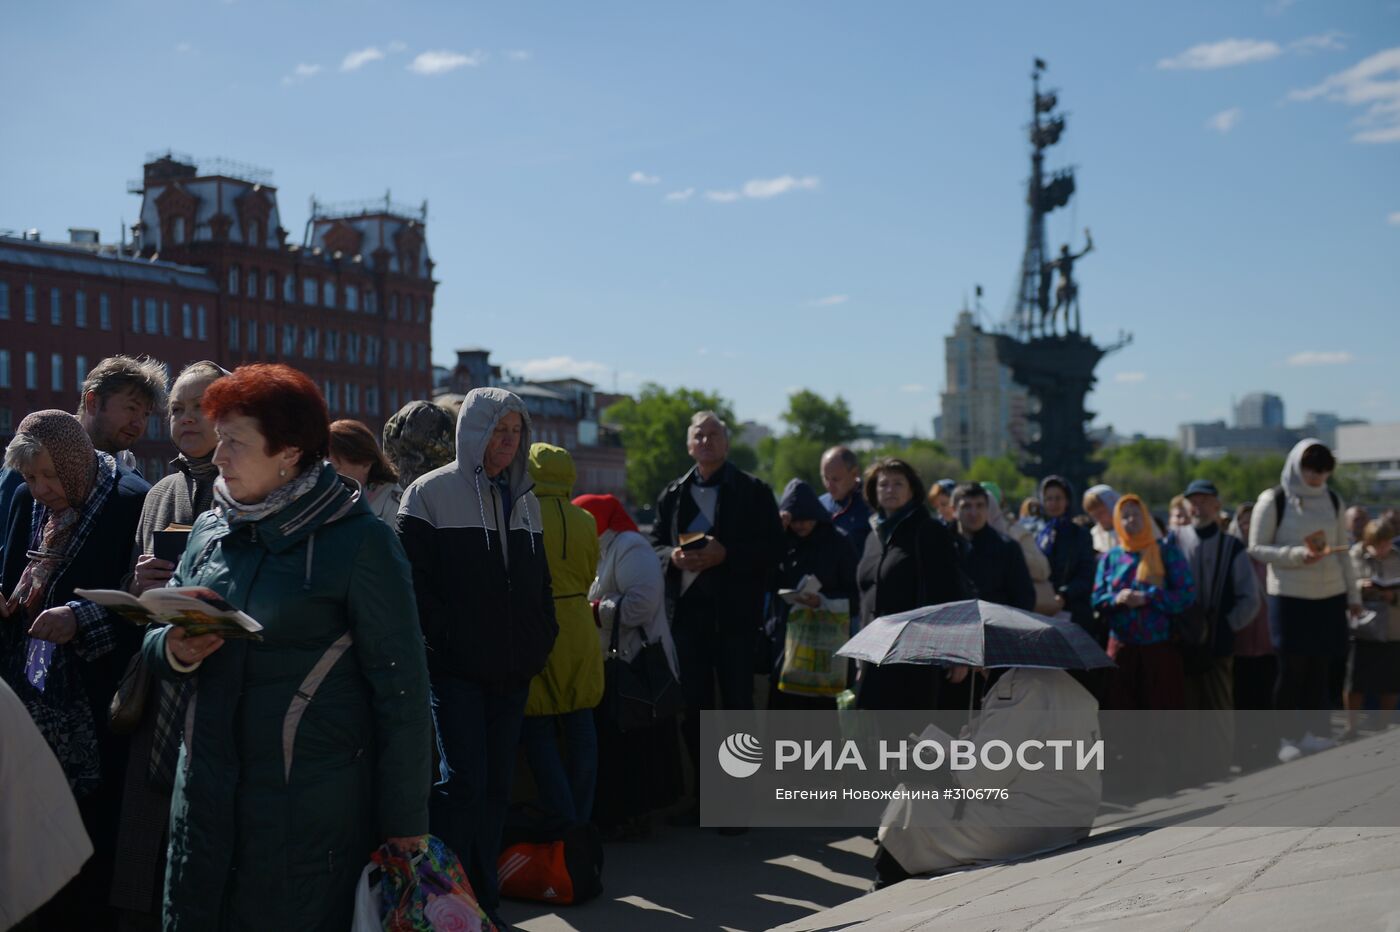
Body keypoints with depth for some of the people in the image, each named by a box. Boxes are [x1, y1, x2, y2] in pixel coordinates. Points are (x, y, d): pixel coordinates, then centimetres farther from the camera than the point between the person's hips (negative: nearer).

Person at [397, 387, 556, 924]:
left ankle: (483, 899, 18)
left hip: (513, 670, 6)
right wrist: (441, 643, -13)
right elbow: (414, 578, -8)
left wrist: (542, 641, 10)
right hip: (455, 668, -6)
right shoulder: (432, 493, -4)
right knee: (464, 780, -11)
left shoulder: (524, 499, 15)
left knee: (497, 784, 9)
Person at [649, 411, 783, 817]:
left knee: (737, 704, 0)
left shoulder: (753, 491, 1)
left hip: (736, 613, -4)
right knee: (693, 706, 8)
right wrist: (673, 556, -8)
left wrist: (725, 554, -18)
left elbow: (773, 547, -6)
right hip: (687, 611, 4)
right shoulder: (673, 494, 13)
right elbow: (655, 543, 15)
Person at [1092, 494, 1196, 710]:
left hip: (1160, 647, -2)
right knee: (1123, 709, 3)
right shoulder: (1110, 558, 9)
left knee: (1162, 707, -1)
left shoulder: (1167, 552, 1)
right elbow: (1097, 599, 7)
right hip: (1122, 648, 2)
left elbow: (1187, 594, -6)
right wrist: (1117, 598, -14)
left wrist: (1147, 598, -17)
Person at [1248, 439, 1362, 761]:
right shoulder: (1273, 501, -5)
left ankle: (1317, 735, 13)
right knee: (1292, 668, 0)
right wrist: (1298, 555, -18)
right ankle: (1288, 738, 10)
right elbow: (1256, 548, -6)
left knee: (1321, 668, 5)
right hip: (1289, 598, -4)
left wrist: (1353, 594, 12)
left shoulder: (1333, 501, 8)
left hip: (1330, 597, 4)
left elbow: (1342, 551, 14)